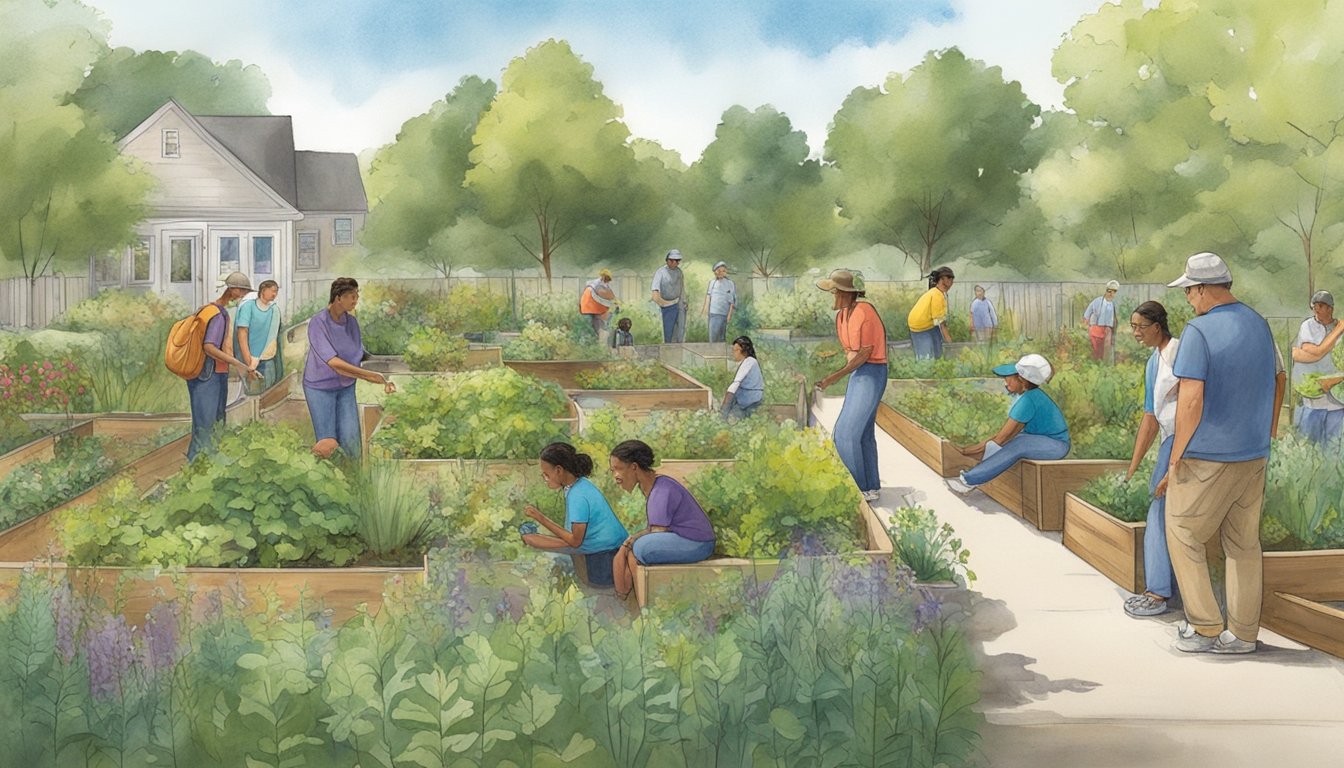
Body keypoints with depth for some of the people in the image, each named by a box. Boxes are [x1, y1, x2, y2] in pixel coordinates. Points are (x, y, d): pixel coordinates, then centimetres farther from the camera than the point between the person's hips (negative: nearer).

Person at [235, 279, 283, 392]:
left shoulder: (275, 309, 7)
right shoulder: (248, 306, -5)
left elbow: (276, 335, 9)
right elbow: (242, 333, -11)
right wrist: (248, 361, -18)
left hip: (269, 361, 4)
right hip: (252, 359, -4)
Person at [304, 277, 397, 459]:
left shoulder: (351, 321, -3)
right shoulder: (318, 323, -21)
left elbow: (360, 355, 4)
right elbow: (334, 363, -28)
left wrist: (383, 379, -10)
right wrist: (370, 375, -34)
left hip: (346, 386, 5)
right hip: (321, 387, -5)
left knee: (351, 439, 3)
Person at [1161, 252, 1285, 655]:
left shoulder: (1198, 331, -17)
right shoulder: (1259, 324, 8)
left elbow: (1191, 401, -22)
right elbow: (1278, 378, 22)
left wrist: (1175, 461, -14)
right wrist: (1269, 430, 36)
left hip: (1207, 456, -7)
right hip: (1253, 455, 7)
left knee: (1183, 535, 8)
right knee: (1244, 543, 13)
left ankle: (1205, 628, 9)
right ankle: (1243, 634, 19)